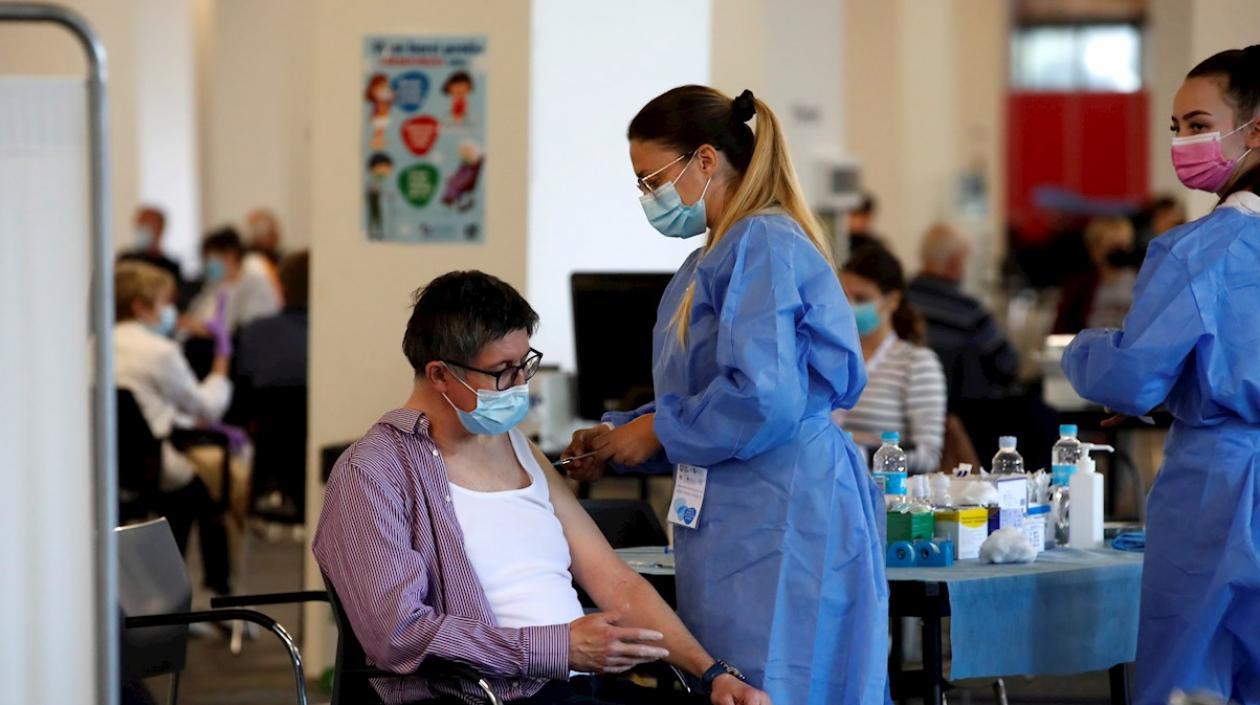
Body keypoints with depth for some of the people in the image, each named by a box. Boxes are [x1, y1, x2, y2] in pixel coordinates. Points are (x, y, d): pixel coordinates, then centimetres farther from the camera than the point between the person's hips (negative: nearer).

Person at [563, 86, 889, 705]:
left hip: (779, 517, -10)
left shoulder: (762, 247, -12)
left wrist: (655, 432, -11)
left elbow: (764, 399, -23)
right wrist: (620, 437, 13)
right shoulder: (718, 255, 19)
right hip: (734, 514, 10)